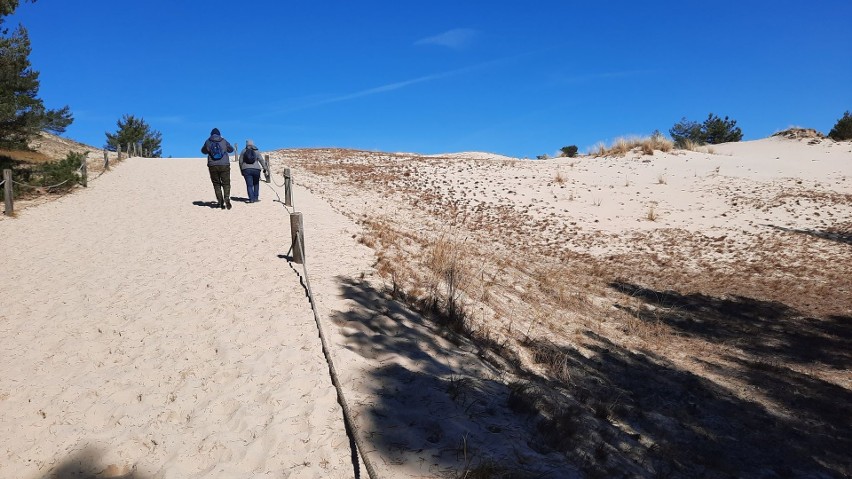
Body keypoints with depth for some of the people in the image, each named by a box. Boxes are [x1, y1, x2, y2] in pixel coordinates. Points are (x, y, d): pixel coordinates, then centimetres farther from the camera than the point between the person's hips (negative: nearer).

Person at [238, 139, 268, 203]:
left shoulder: (243, 152, 7)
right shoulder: (256, 152, 6)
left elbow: (240, 162, 6)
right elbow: (262, 161, -2)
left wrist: (242, 171, 14)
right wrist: (265, 169, 1)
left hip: (246, 170, 0)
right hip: (256, 169, 0)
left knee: (249, 185, 0)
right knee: (256, 184, 17)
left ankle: (251, 199, -9)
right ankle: (256, 198, 15)